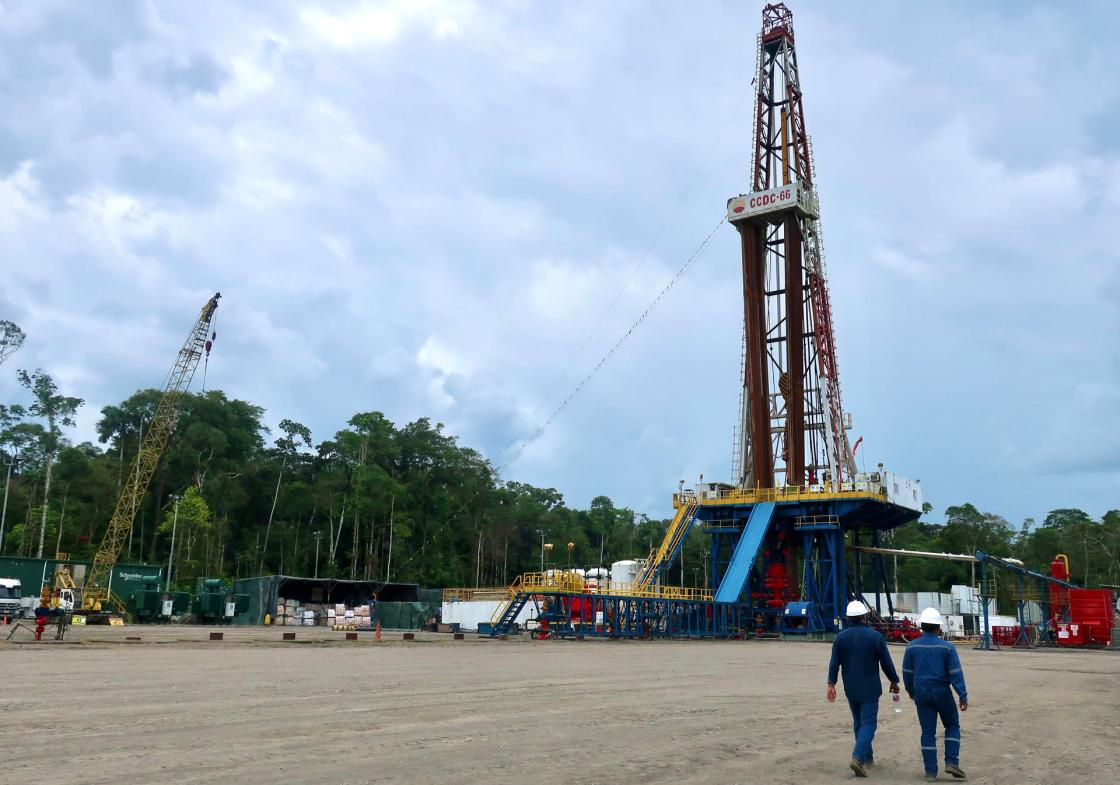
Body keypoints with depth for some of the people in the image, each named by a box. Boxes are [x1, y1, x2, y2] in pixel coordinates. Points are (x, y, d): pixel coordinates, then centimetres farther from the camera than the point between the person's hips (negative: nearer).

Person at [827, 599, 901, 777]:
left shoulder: (840, 638, -1)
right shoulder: (876, 636, -9)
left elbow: (834, 663, -2)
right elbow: (886, 663, -3)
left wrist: (831, 684, 1)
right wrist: (894, 681, 10)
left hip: (850, 689, 4)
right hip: (870, 689, -4)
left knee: (858, 722, 18)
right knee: (868, 723, -2)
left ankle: (867, 757, 28)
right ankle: (858, 757, -18)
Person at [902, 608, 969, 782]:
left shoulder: (912, 646, -1)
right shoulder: (947, 647, -8)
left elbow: (907, 673, 7)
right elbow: (956, 673, -12)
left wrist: (911, 692, 22)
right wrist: (963, 696, -9)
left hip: (922, 692, 2)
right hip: (942, 692, -2)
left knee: (928, 732, 7)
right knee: (952, 726, 17)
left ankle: (930, 771, 5)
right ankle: (951, 762, 3)